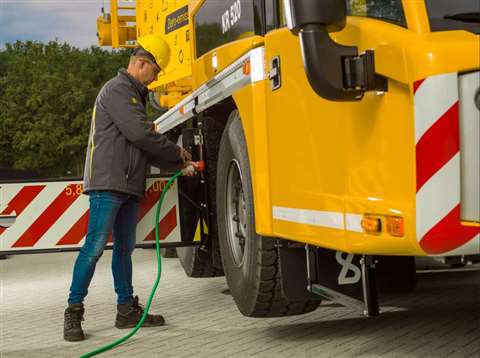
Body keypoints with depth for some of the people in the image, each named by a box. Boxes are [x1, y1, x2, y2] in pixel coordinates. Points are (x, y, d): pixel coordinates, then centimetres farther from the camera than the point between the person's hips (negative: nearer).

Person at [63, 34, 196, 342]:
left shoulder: (135, 95, 25)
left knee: (124, 247, 11)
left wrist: (180, 165, 16)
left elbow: (146, 146, 24)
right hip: (107, 182, -10)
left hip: (128, 185, 10)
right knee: (95, 247, -11)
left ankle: (127, 309, 17)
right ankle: (74, 311, -6)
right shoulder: (117, 90, -7)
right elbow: (140, 134, -17)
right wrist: (178, 152, -5)